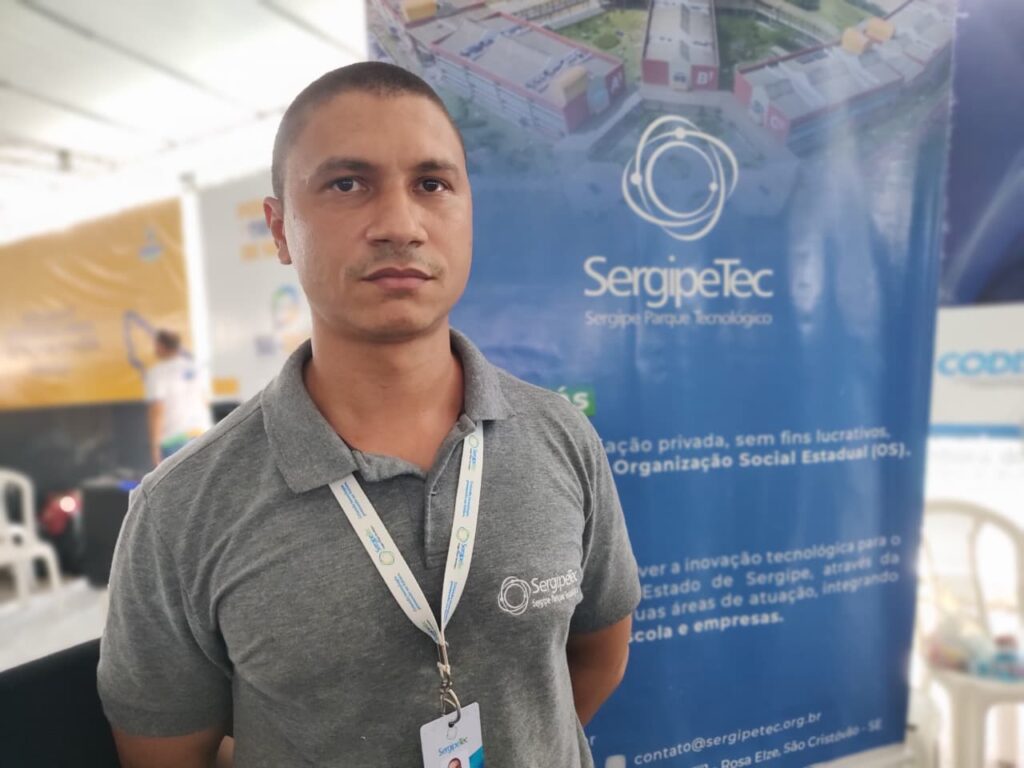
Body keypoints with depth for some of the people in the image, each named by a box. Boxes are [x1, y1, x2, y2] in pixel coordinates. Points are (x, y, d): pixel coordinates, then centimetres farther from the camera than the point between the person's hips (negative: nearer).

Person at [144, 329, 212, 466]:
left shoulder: (156, 371, -8)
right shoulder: (191, 366, 11)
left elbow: (157, 409, -14)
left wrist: (154, 445, -11)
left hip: (174, 435, -6)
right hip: (200, 431, 6)